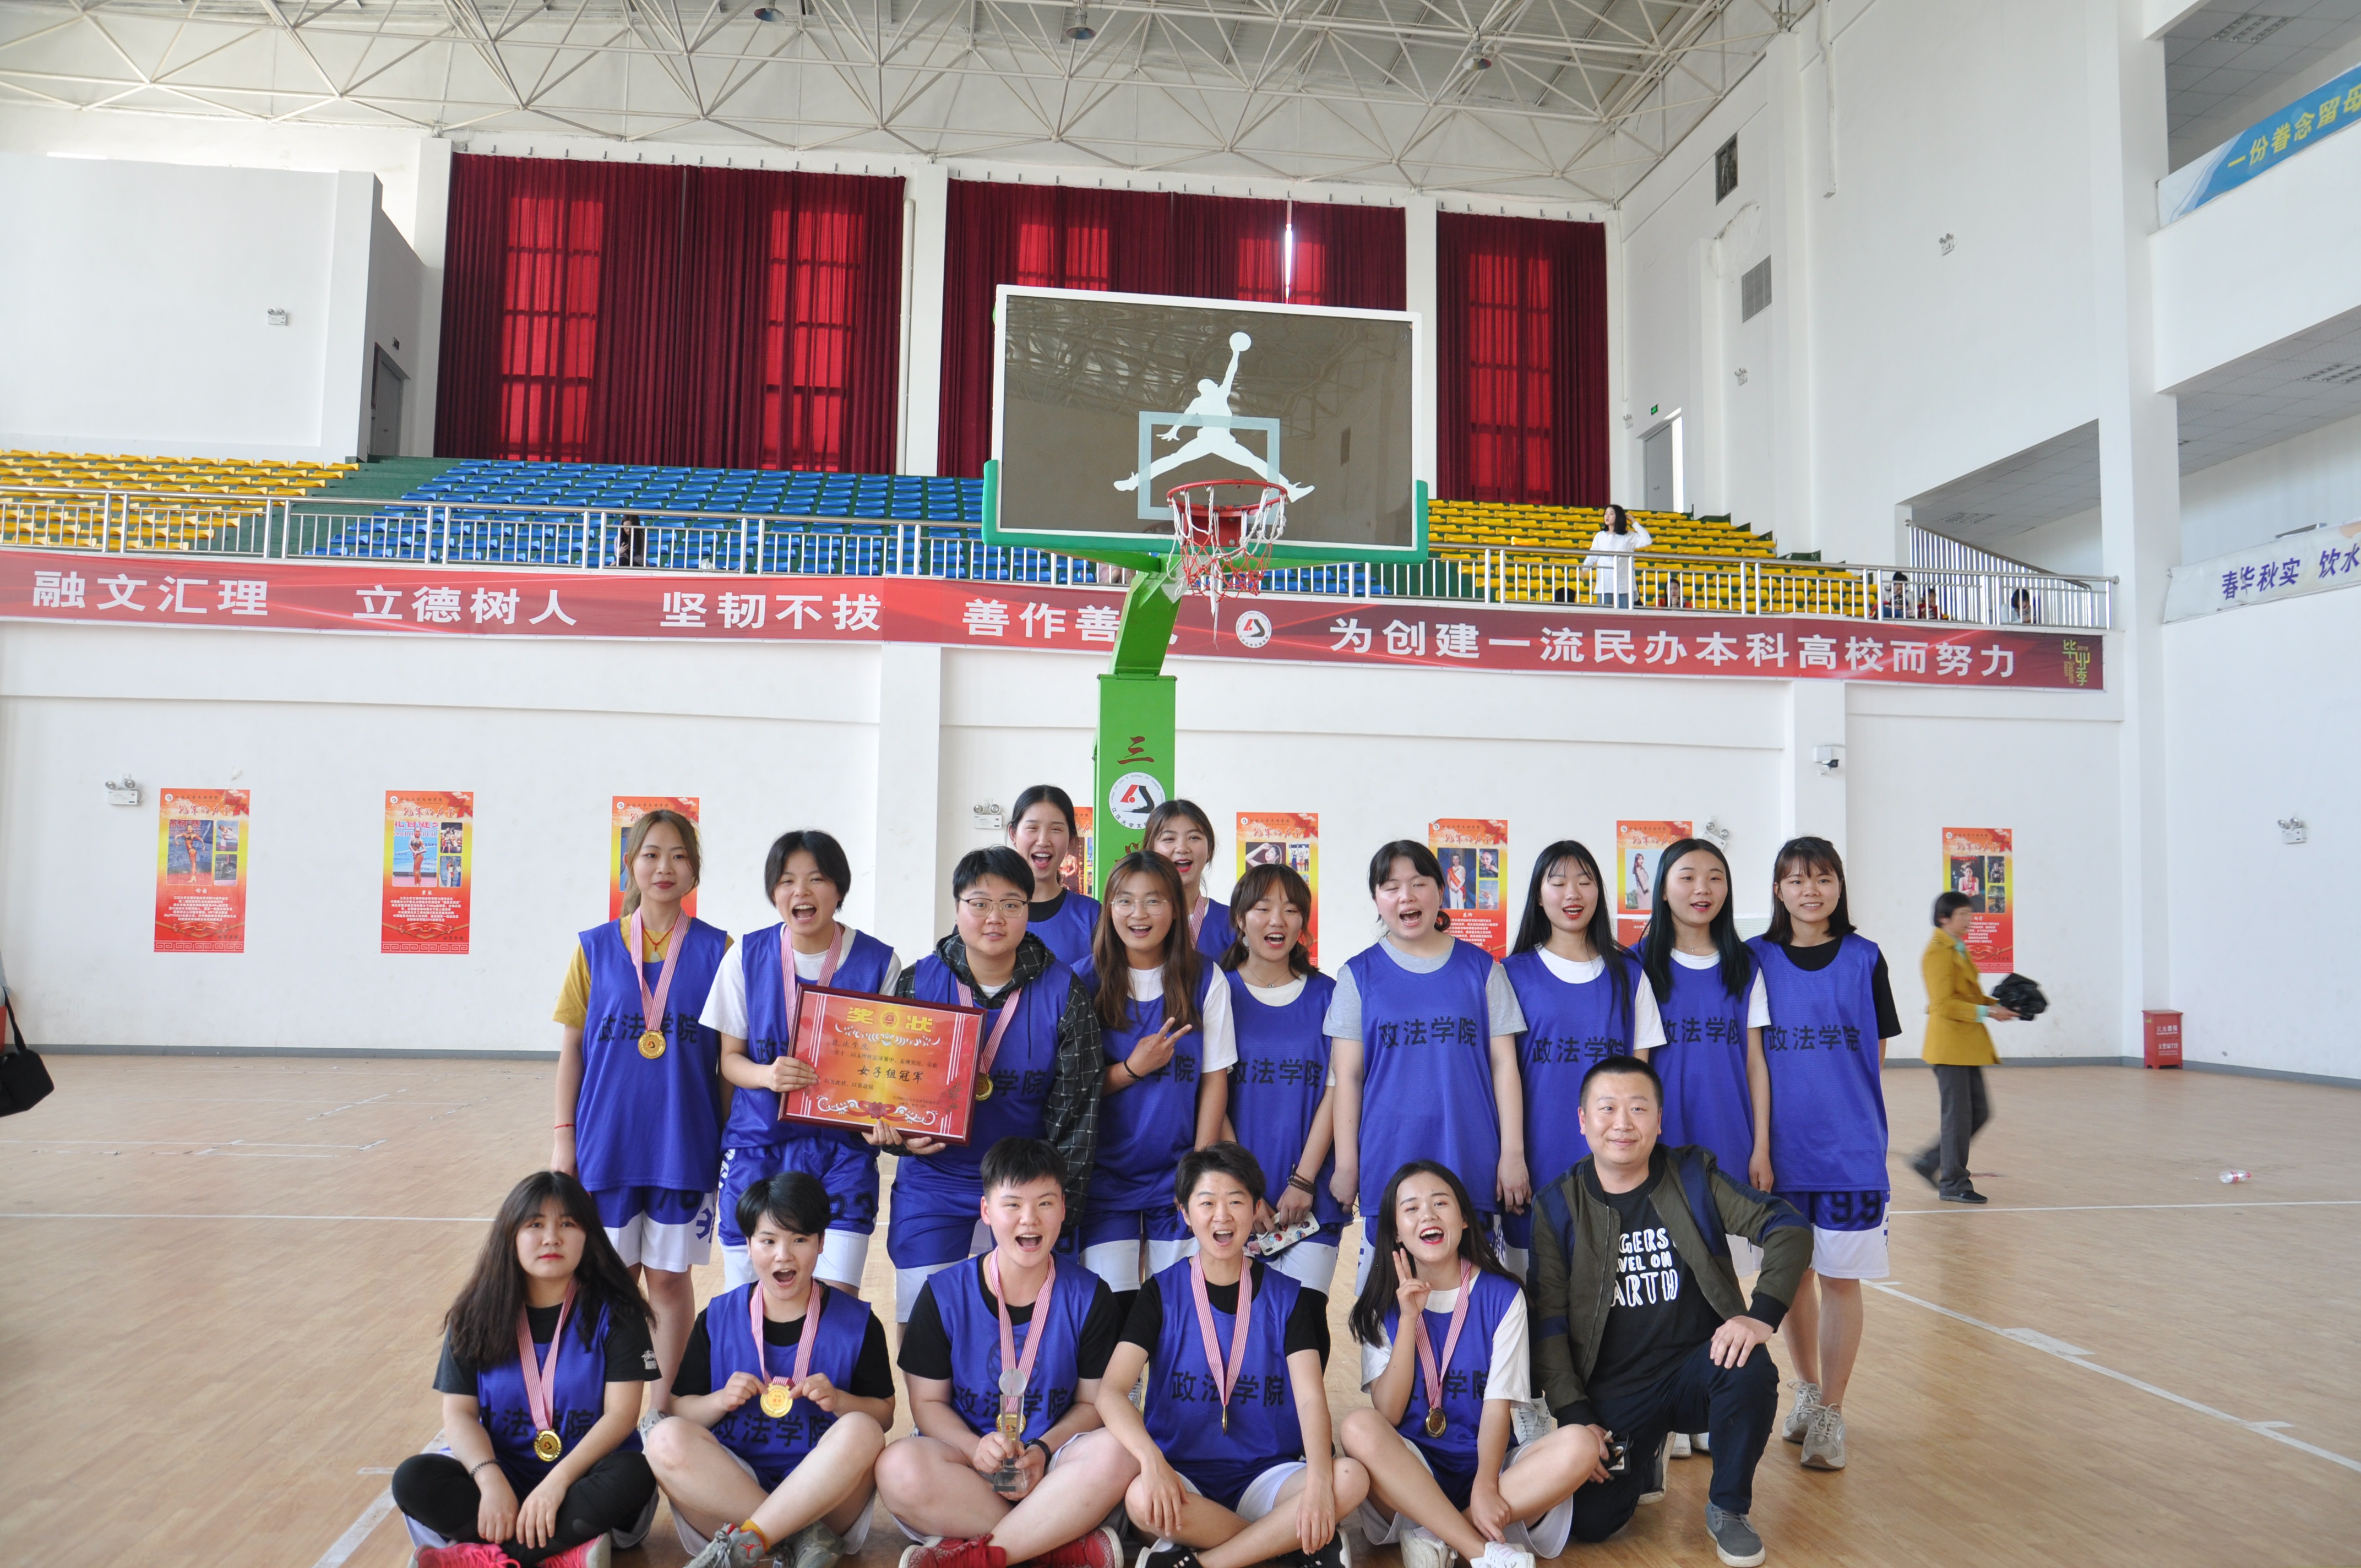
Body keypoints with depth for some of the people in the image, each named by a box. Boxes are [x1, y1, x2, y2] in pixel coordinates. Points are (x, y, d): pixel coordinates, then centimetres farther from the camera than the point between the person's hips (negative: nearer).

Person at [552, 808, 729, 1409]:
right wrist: (564, 1136, 2)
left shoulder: (716, 950, -1)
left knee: (669, 1278, 7)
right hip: (607, 1141, 1)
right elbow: (571, 1048, 6)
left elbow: (730, 1053, 1)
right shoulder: (596, 947, 3)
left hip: (684, 1144, -1)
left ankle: (663, 1405, 22)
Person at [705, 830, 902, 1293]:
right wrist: (766, 1075, -16)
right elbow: (729, 1058, 6)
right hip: (757, 1146, 1)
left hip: (843, 1151, -1)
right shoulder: (748, 957, 2)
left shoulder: (878, 962, -3)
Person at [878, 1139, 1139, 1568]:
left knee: (1116, 1454, -32)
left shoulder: (1089, 1296, 2)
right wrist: (977, 1449, -18)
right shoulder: (944, 1293, 1)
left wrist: (1041, 1451, -15)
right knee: (899, 1466, -33)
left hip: (1051, 1471, 0)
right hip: (964, 1461, 0)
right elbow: (927, 1402, 2)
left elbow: (1092, 1402, 4)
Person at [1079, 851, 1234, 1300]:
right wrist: (1133, 1069, -16)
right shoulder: (1087, 981, -2)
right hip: (1105, 1175, 0)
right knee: (1110, 1306, -4)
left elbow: (1215, 1078, 1)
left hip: (1177, 1176, 1)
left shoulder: (1205, 980, 0)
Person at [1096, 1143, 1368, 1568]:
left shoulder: (1289, 1297, 5)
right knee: (1141, 1497, -35)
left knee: (1351, 1479, -28)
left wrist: (1318, 1479, -28)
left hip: (1266, 1475, 1)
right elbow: (1112, 1390, -10)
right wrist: (1151, 1459, -30)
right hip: (1184, 1477, -1)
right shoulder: (1163, 1294, 2)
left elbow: (1310, 1397, -8)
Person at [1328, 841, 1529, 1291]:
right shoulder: (1360, 974, 5)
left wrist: (1513, 1152, 0)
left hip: (1472, 1164, 0)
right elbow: (1347, 1076, 3)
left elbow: (1504, 1064, 6)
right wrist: (1345, 1165, -1)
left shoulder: (1480, 967, 6)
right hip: (1387, 1165, 0)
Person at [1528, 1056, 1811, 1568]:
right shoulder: (1557, 1207, -2)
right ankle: (1643, 1460, 20)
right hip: (1613, 1393, 0)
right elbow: (1549, 1321, -1)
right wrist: (1574, 1417, -9)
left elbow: (1788, 1229, -7)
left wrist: (1762, 1315, -22)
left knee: (1752, 1371, -32)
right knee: (1590, 1521, -17)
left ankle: (1728, 1509, -4)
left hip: (1695, 1371, 0)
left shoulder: (1694, 1176, -1)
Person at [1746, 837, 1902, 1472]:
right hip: (1780, 1144, 1)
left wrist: (1829, 1090, -5)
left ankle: (1831, 1413, 14)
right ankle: (1807, 1390, 31)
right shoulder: (1755, 959, 2)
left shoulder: (1863, 959, 1)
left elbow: (1874, 1057, 6)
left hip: (1850, 1144, -1)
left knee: (1841, 1276, 2)